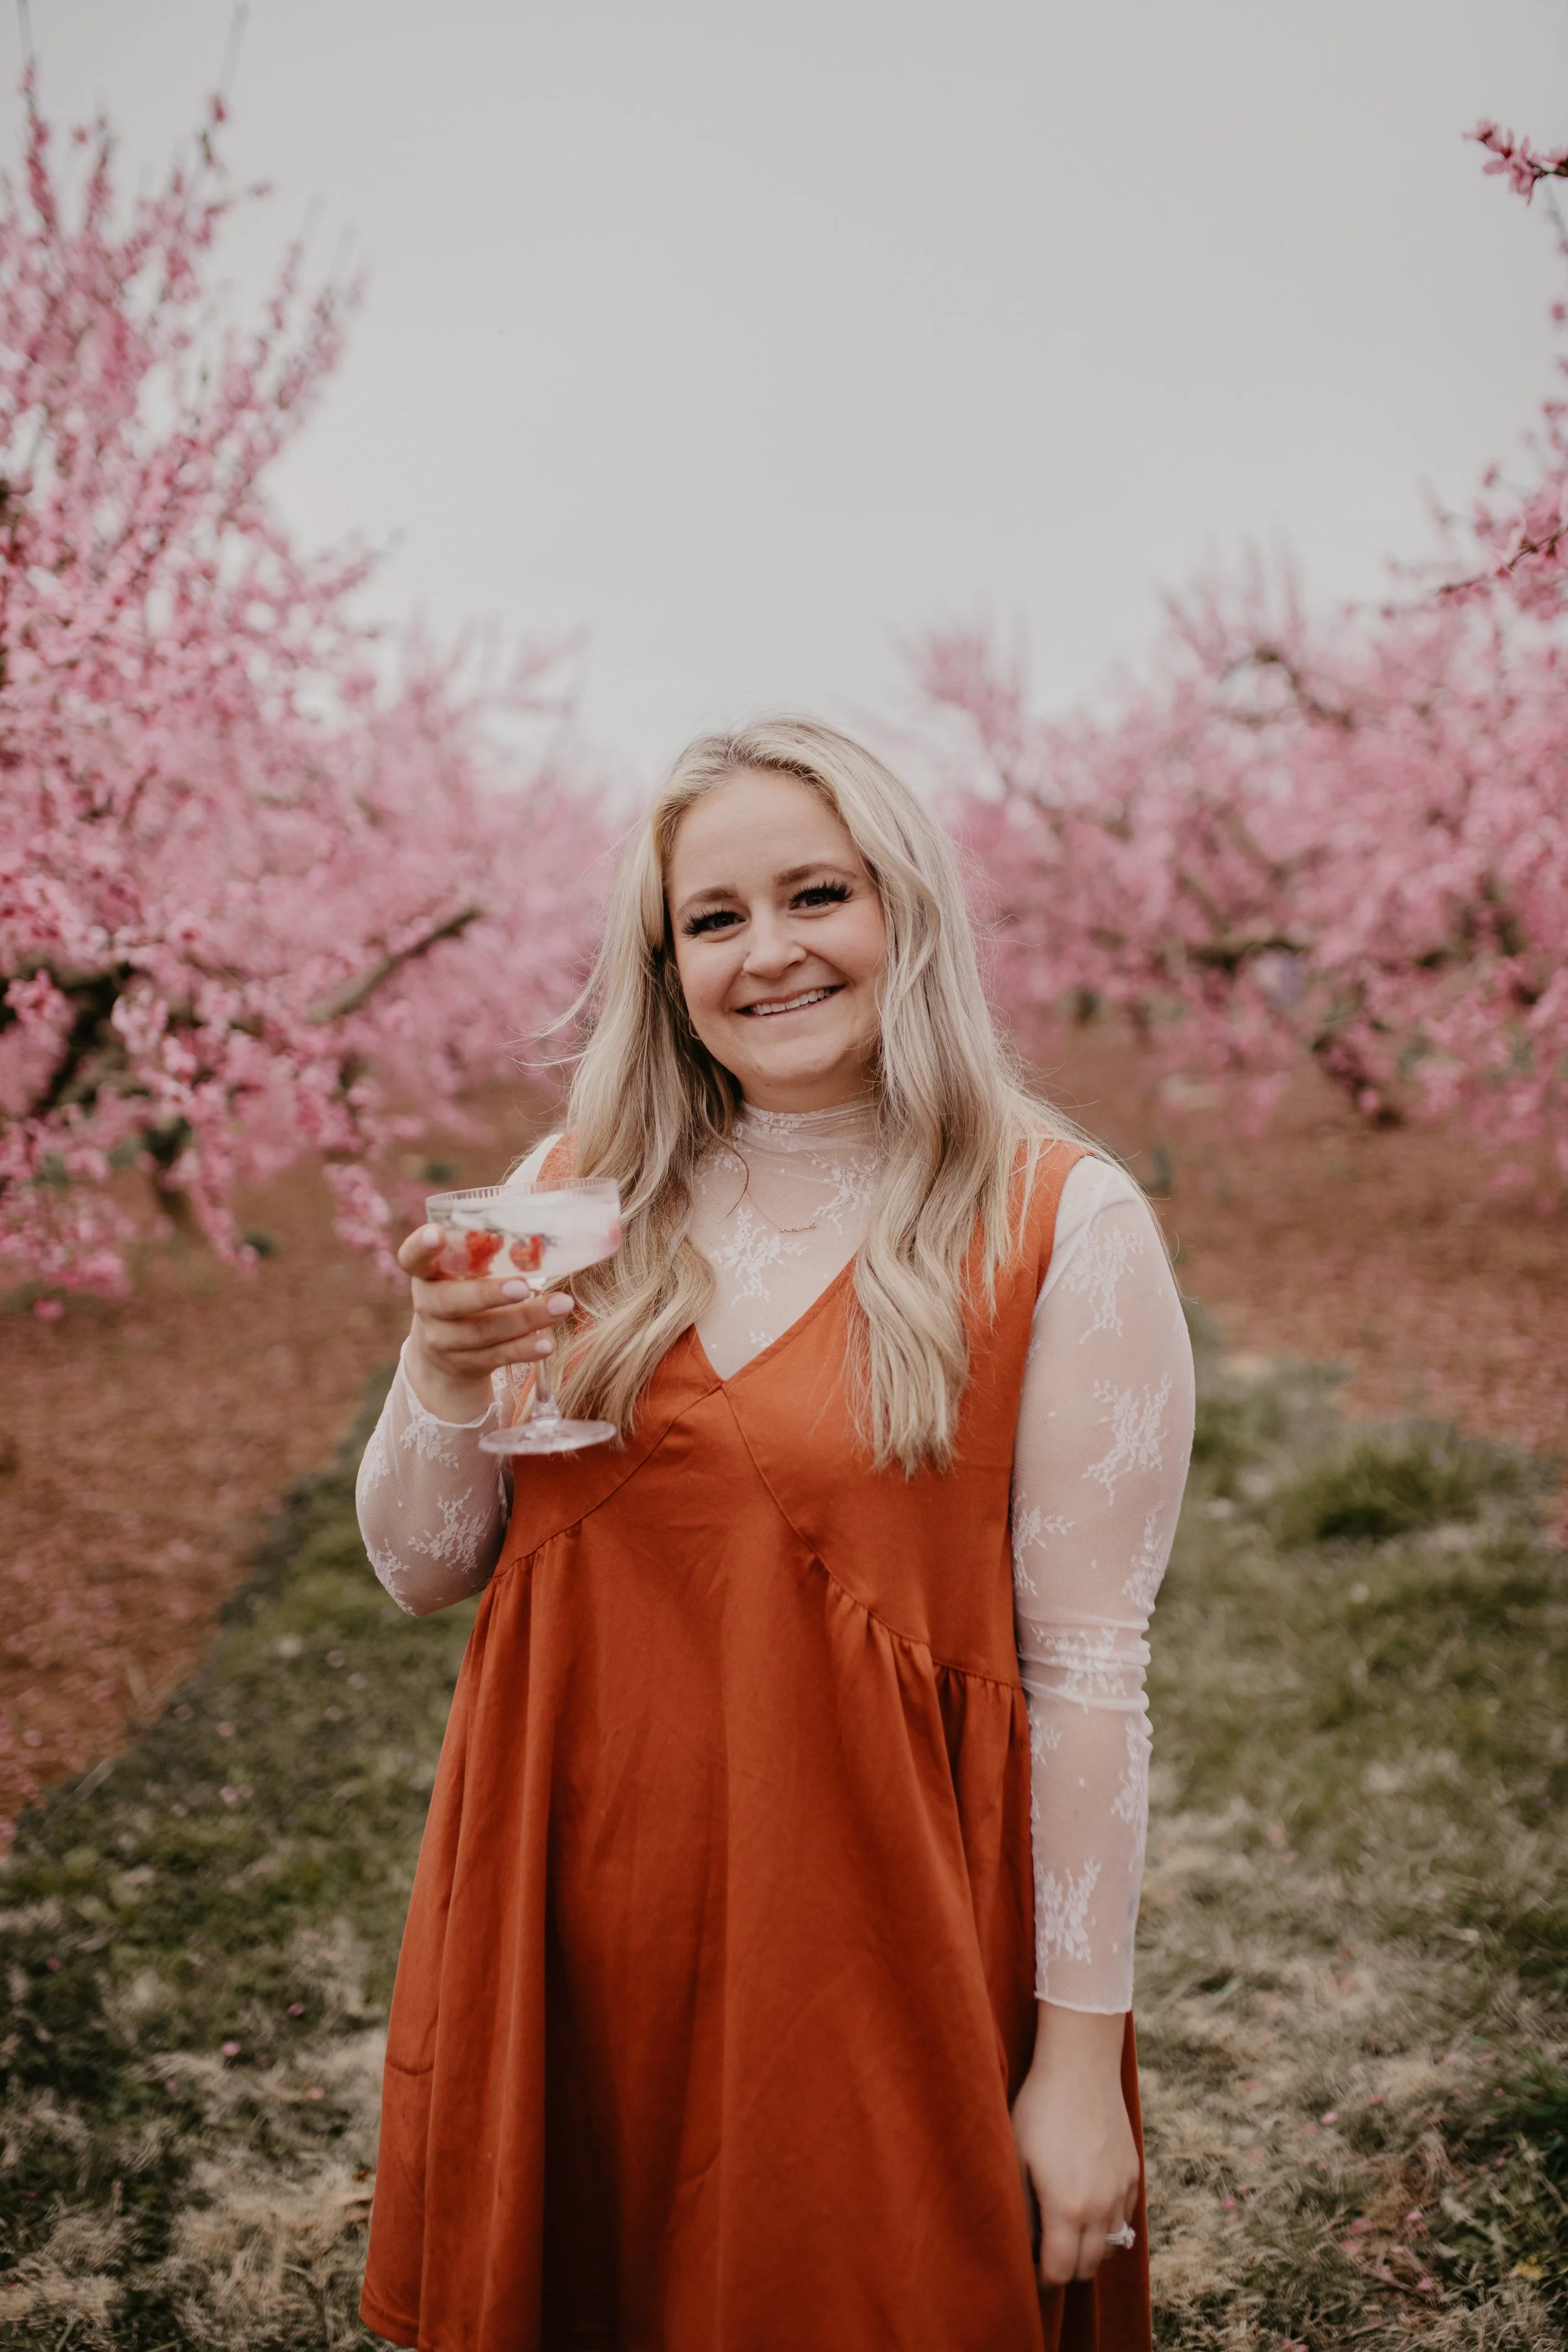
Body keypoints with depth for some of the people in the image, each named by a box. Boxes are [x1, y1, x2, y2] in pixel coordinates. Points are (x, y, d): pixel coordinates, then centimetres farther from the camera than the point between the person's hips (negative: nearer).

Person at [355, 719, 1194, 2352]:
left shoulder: (1060, 1226, -10)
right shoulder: (583, 1191, 2)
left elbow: (1089, 1663, -10)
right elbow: (418, 1572, 5)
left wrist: (1080, 2050, -9)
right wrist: (443, 1379, -14)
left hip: (875, 1940, -3)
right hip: (567, 1930, 4)